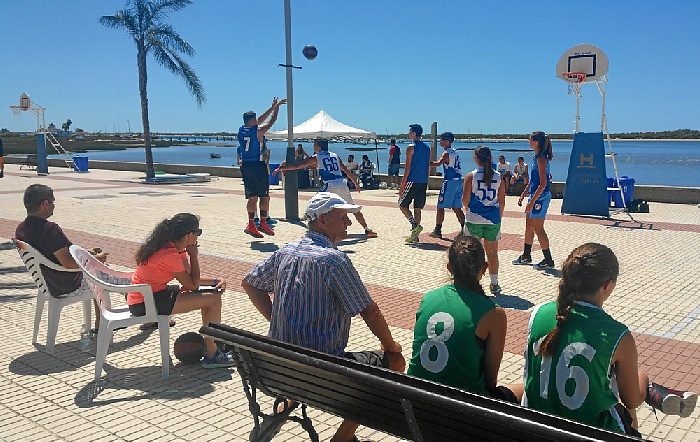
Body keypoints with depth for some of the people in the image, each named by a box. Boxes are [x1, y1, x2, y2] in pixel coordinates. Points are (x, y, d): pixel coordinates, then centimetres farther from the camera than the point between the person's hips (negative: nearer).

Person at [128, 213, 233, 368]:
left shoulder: (173, 246, 4)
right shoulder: (170, 255, -25)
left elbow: (190, 278, 10)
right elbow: (192, 284, -14)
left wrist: (215, 281, -4)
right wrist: (194, 255, -8)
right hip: (146, 303, -10)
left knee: (211, 294, 12)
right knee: (214, 300, -12)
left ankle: (215, 342, 20)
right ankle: (211, 356, -2)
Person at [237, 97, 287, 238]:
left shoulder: (241, 130, 7)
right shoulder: (258, 131, -12)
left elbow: (260, 120, 18)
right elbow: (271, 120, 0)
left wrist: (272, 107, 25)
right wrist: (276, 107, 17)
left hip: (246, 166, 7)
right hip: (258, 166, -6)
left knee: (252, 197, 9)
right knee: (264, 196, 4)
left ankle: (251, 225, 6)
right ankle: (263, 223, 8)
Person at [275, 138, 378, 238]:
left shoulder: (315, 158, 8)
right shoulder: (335, 156, 20)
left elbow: (297, 166, 7)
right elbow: (347, 172, 22)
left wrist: (281, 168, 16)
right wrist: (356, 184, 32)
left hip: (330, 185, -5)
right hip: (343, 184, 5)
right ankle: (367, 229, 23)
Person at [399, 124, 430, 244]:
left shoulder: (412, 147, -9)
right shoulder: (427, 148, 13)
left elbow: (407, 168, -12)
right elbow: (428, 166, 16)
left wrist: (402, 186, -10)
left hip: (413, 181, -7)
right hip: (423, 182, 7)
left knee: (402, 205, 5)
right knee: (417, 208, 10)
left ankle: (415, 225, -12)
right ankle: (414, 236, 11)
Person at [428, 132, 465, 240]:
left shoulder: (447, 153, -11)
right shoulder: (455, 152, 16)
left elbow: (438, 163, -27)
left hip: (449, 182, -8)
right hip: (458, 182, 8)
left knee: (441, 207, -2)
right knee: (456, 208, 13)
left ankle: (438, 230, 0)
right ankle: (464, 229, 12)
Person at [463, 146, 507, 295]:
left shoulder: (471, 176, -7)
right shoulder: (498, 177, 1)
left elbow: (465, 199, -9)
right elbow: (502, 201, 3)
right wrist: (499, 216, 16)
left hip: (474, 218, -2)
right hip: (493, 219, 2)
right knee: (492, 252, 11)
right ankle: (494, 284, 14)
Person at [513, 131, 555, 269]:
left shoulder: (541, 159, -18)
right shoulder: (537, 157, 12)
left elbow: (543, 184, -22)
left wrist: (532, 202, -23)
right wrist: (523, 195, 22)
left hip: (540, 197, -10)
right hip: (535, 196, 10)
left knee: (538, 229, -3)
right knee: (529, 226, 18)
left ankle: (548, 260, 6)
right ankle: (526, 256, 30)